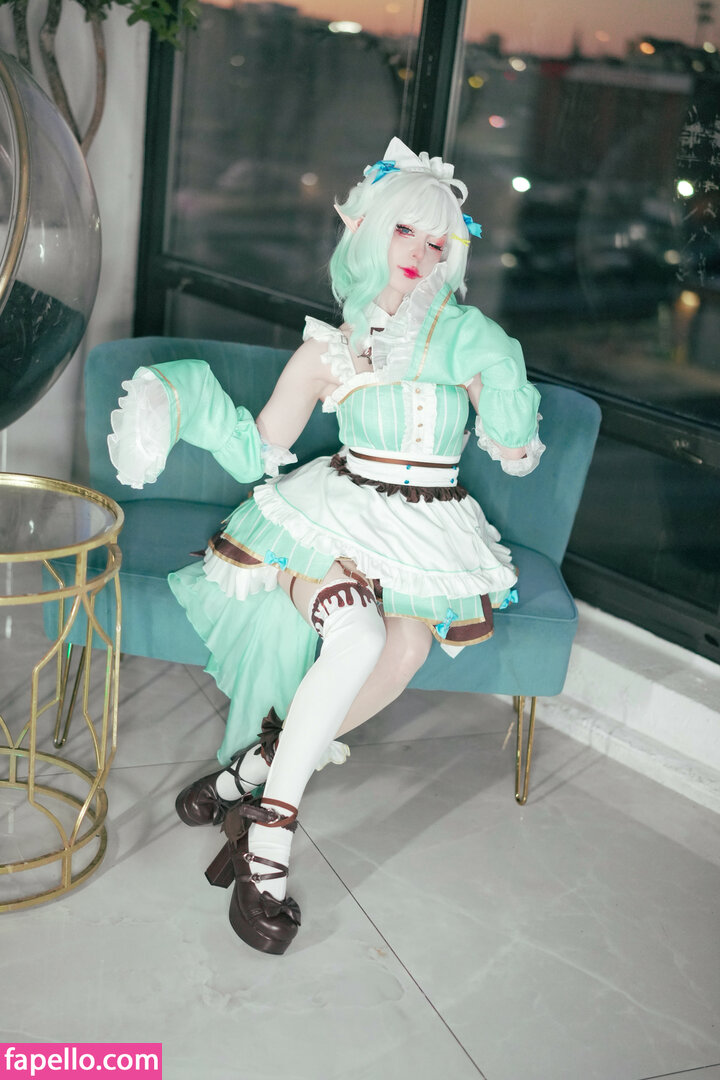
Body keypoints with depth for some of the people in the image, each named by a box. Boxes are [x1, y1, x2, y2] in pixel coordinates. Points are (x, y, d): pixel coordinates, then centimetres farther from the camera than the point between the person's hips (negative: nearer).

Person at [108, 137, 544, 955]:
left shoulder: (465, 336, 3)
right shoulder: (329, 348, 7)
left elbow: (517, 453, 0)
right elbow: (256, 455, 8)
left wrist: (498, 376, -16)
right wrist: (184, 402, -4)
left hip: (428, 533, 1)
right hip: (339, 512, 0)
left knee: (405, 653, -30)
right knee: (357, 637, -32)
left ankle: (248, 774, -14)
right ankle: (268, 837, -23)